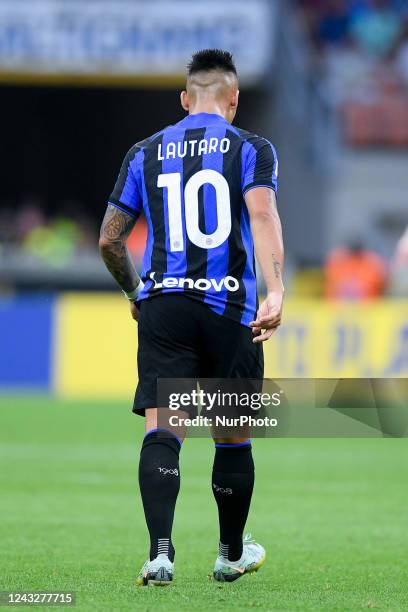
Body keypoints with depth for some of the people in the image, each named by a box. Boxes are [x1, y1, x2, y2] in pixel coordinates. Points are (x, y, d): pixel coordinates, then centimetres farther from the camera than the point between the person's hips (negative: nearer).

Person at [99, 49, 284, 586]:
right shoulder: (250, 149, 3)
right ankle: (232, 554, 27)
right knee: (233, 435, 13)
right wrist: (275, 291, -25)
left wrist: (134, 291, 33)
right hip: (229, 307, -1)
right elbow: (262, 216, -14)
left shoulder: (145, 153, 13)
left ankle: (160, 551, -24)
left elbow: (109, 240, 15)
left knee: (162, 430, -6)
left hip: (161, 304, 2)